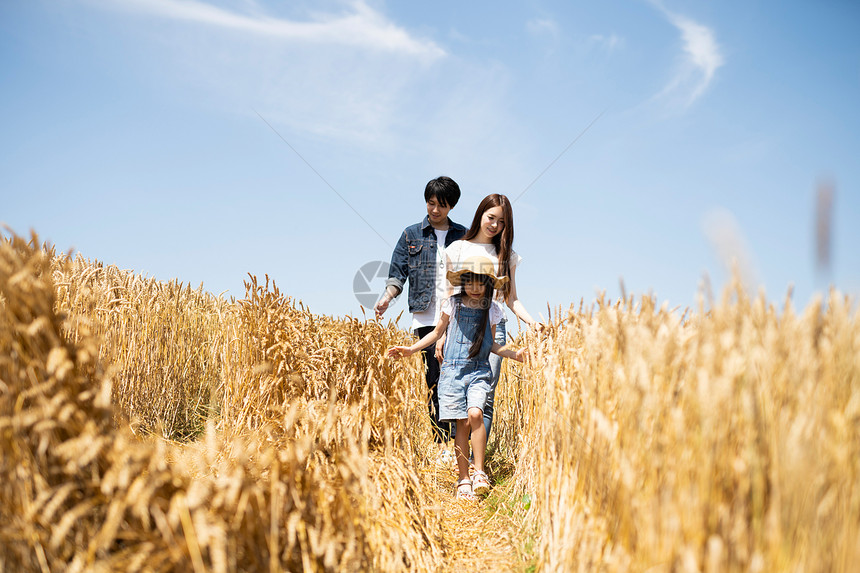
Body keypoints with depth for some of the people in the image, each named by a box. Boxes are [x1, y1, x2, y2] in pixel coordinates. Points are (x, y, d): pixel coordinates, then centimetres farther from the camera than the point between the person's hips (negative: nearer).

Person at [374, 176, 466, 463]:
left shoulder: (463, 236, 11)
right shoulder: (411, 235, 10)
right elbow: (398, 273, 5)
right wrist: (386, 297, -13)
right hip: (427, 317, 0)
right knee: (434, 381, -2)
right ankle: (441, 443, 3)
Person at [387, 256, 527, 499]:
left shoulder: (491, 310, 5)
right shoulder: (453, 304, 3)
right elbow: (437, 332, 14)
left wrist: (513, 353, 0)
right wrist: (410, 349, 6)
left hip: (479, 372, 0)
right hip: (453, 370, 0)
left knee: (475, 414, -22)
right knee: (462, 423, -5)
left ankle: (479, 472, -12)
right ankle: (463, 479, 5)